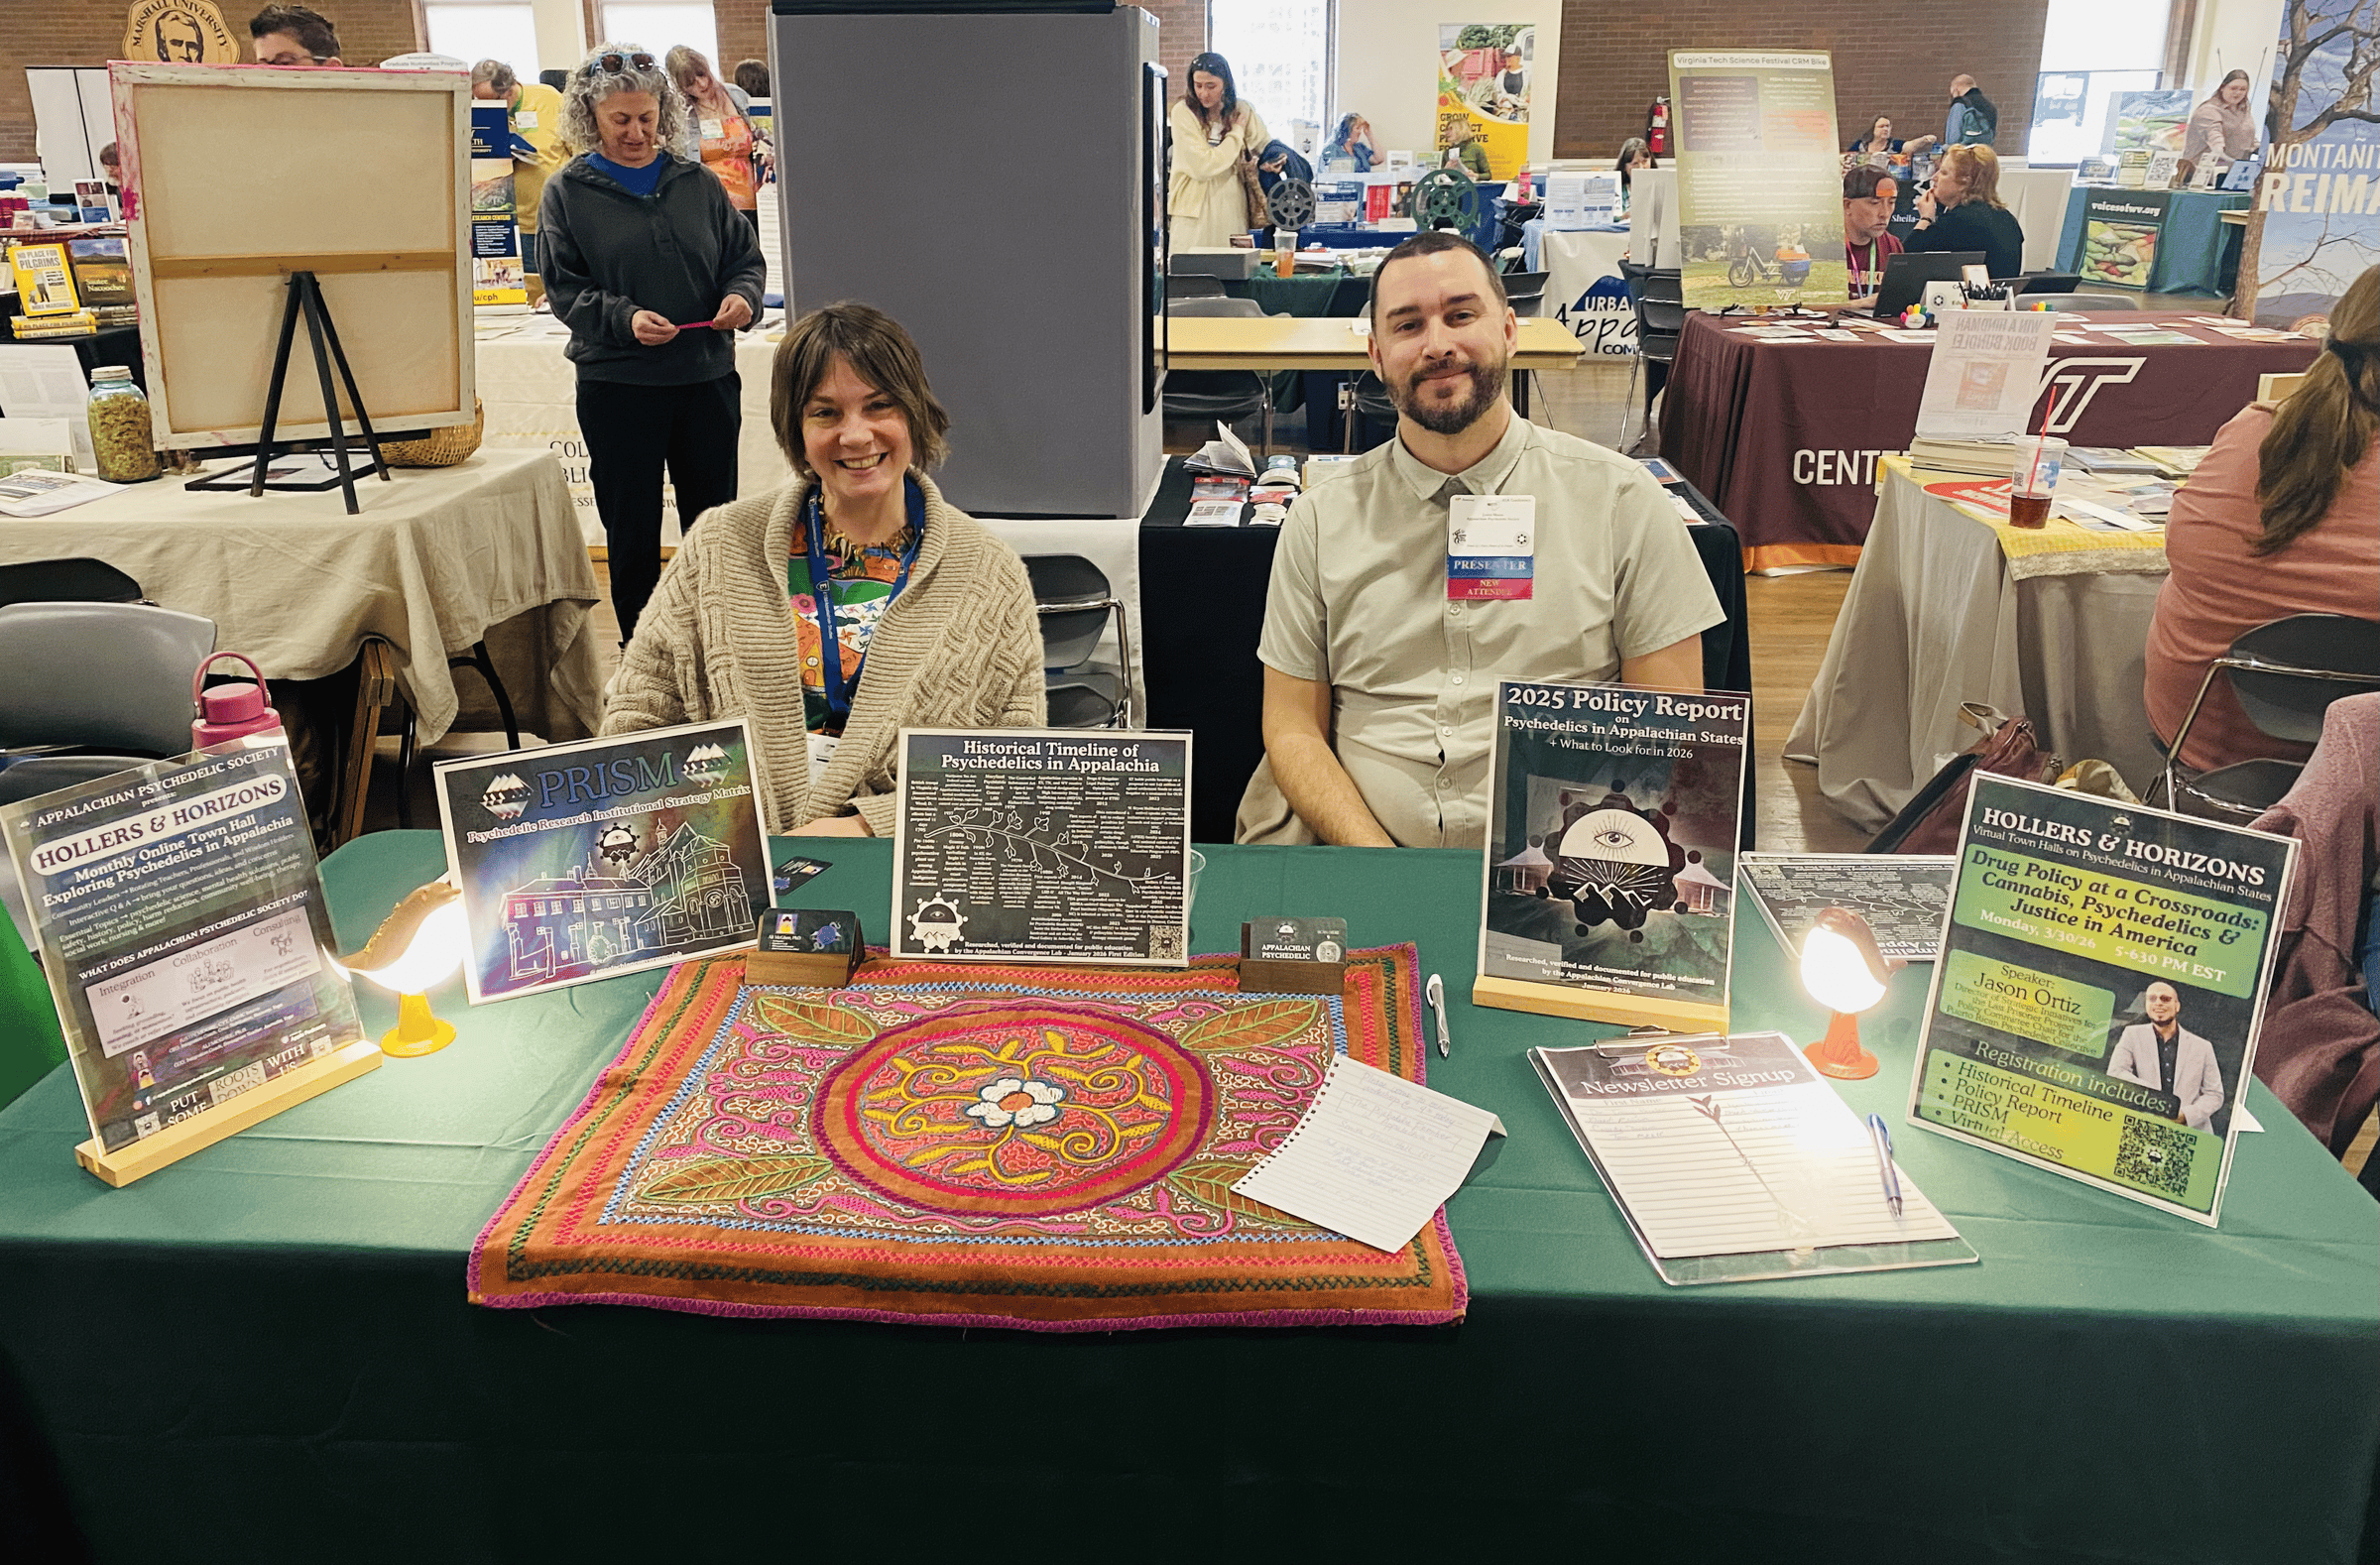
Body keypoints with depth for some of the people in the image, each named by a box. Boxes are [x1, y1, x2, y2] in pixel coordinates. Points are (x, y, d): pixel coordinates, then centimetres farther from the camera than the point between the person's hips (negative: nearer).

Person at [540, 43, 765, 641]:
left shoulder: (699, 183, 8)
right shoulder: (567, 193, 1)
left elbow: (745, 256, 12)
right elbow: (564, 290, -2)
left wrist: (742, 295, -11)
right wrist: (625, 318, -20)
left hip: (708, 377, 2)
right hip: (617, 385, -2)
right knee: (632, 530, 6)